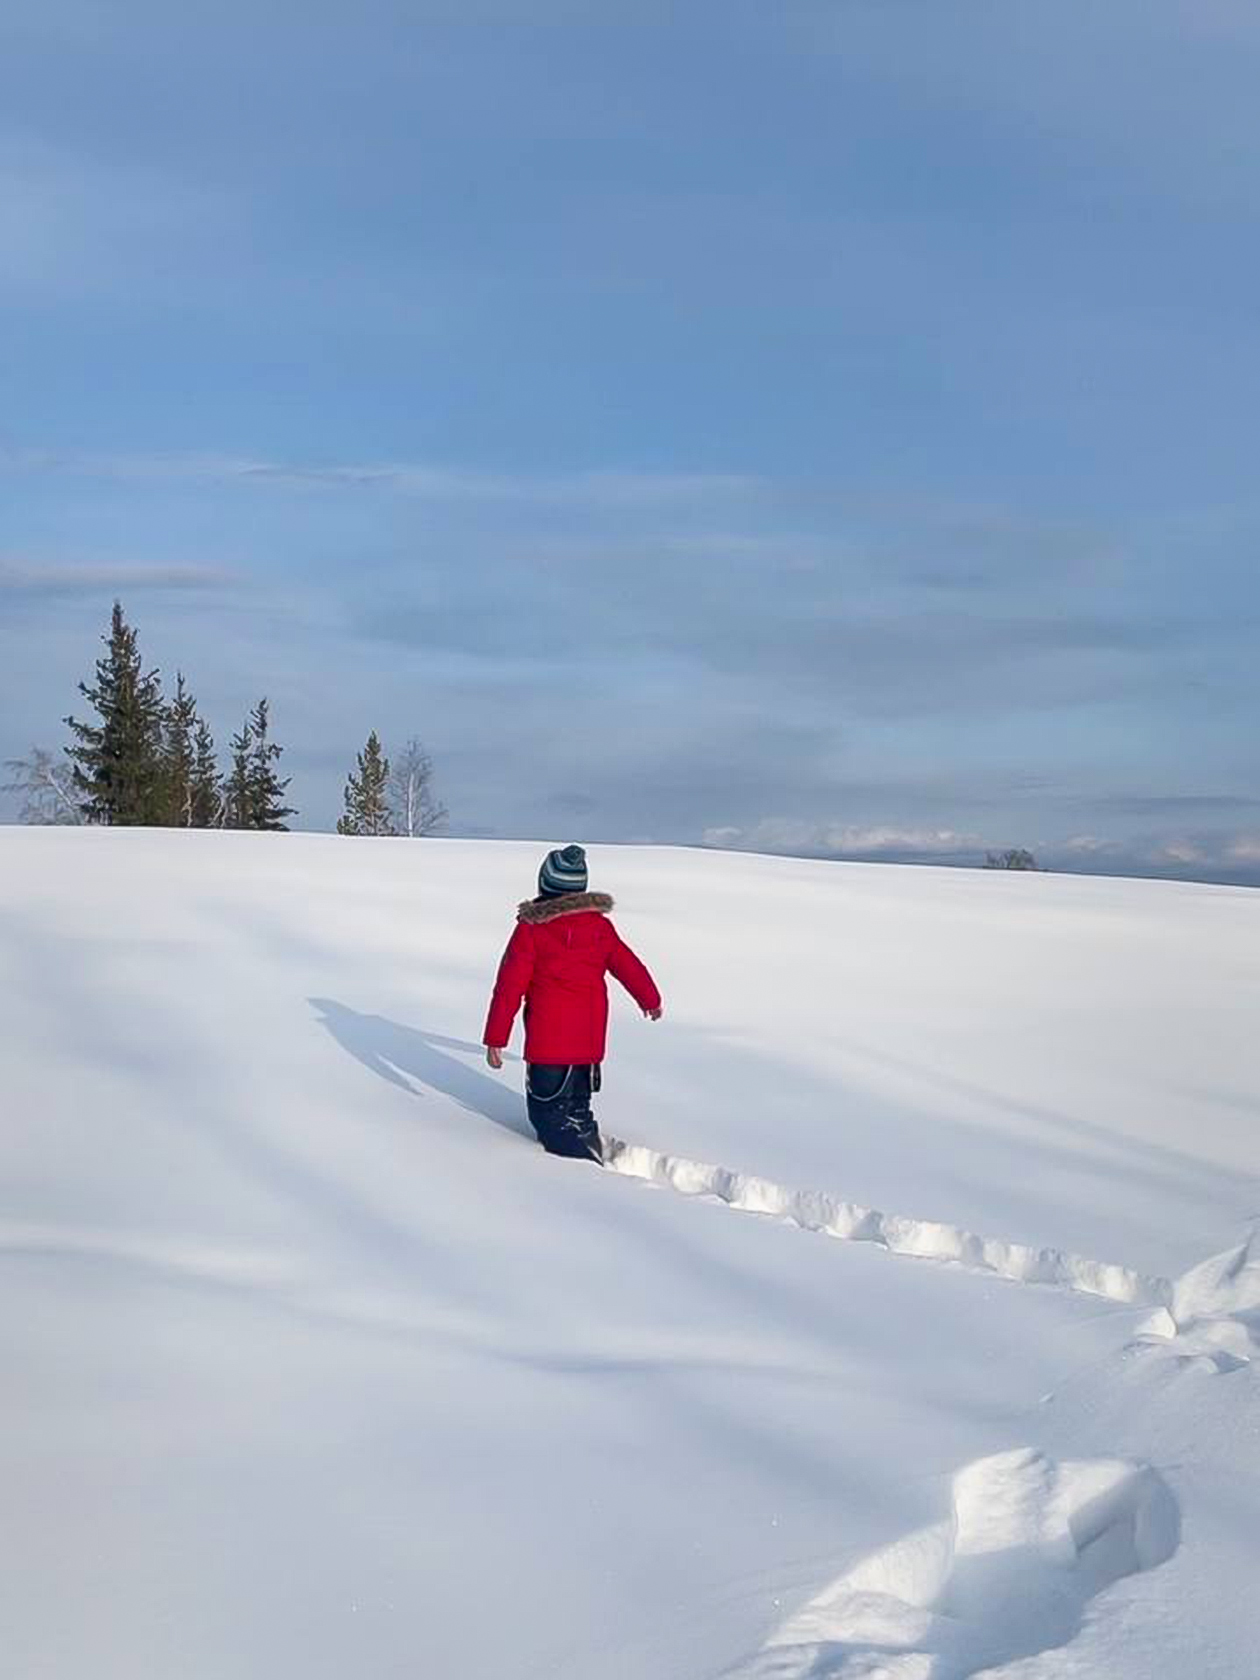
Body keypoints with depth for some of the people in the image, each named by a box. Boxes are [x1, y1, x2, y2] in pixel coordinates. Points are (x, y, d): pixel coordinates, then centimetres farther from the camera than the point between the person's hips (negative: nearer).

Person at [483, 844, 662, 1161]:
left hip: (547, 1041, -5)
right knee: (577, 1106, 22)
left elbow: (510, 986, -11)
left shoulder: (531, 929, -10)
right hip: (590, 1038, 5)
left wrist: (495, 1038, -6)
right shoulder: (600, 925, 3)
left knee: (548, 1113, -1)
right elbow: (629, 966, 15)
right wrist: (650, 1000, 34)